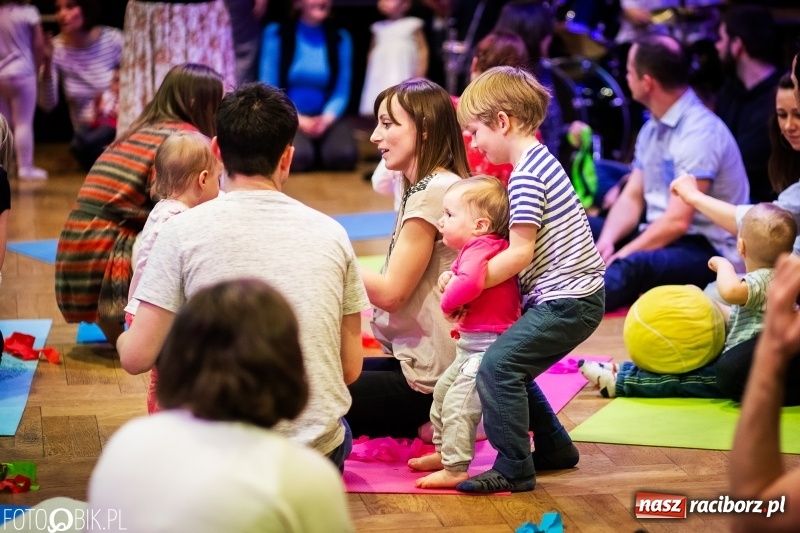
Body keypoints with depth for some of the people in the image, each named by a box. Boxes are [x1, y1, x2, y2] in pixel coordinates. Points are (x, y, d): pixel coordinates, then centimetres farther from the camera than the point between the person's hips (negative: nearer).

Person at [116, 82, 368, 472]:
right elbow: (350, 368, 6)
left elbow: (136, 357, -6)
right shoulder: (331, 234, 1)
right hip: (318, 453, 2)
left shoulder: (184, 230, -7)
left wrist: (123, 337, 18)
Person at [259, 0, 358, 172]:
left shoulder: (340, 38, 6)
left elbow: (342, 92, 3)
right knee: (299, 157, -33)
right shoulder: (276, 33, -2)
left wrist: (326, 119, -17)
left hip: (326, 117, 2)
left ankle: (316, 146, 4)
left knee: (345, 156, -29)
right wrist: (298, 119, -16)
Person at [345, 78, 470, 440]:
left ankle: (428, 428, -3)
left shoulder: (431, 193, -18)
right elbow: (398, 289, 8)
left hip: (427, 379, -10)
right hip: (425, 363, 10)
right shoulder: (438, 185, 13)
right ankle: (430, 423, 10)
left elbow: (391, 293, -18)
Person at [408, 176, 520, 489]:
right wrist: (449, 281, 1)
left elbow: (469, 282, -40)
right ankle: (444, 452, 37)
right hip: (472, 346, 12)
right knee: (442, 390, 23)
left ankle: (455, 470, -4)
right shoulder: (478, 249, 13)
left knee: (458, 404, -10)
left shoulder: (481, 249, -21)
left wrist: (448, 302, -23)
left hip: (488, 347, -12)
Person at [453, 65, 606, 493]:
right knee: (513, 368, 16)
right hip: (570, 295, 11)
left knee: (497, 365, -15)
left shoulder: (525, 177, -17)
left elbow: (519, 253, -20)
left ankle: (514, 469, -9)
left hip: (567, 300, -11)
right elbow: (525, 248, 16)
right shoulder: (539, 160, 15)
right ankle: (554, 448, 28)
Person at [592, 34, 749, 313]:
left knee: (633, 266, -39)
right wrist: (607, 242, -11)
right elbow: (632, 198, 8)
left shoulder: (700, 133, -19)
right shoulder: (653, 127, 10)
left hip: (708, 252, -10)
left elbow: (678, 221, -24)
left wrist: (621, 257, -22)